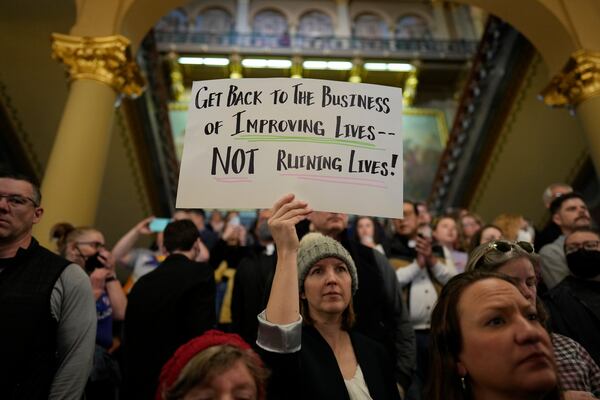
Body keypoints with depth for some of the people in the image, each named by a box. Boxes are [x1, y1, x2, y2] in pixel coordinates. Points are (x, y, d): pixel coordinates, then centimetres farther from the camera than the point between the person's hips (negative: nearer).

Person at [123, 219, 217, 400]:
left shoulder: (143, 281, 5)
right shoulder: (201, 273, -12)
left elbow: (129, 339, 9)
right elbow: (202, 332, -19)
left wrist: (132, 383, 18)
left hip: (139, 382, 6)